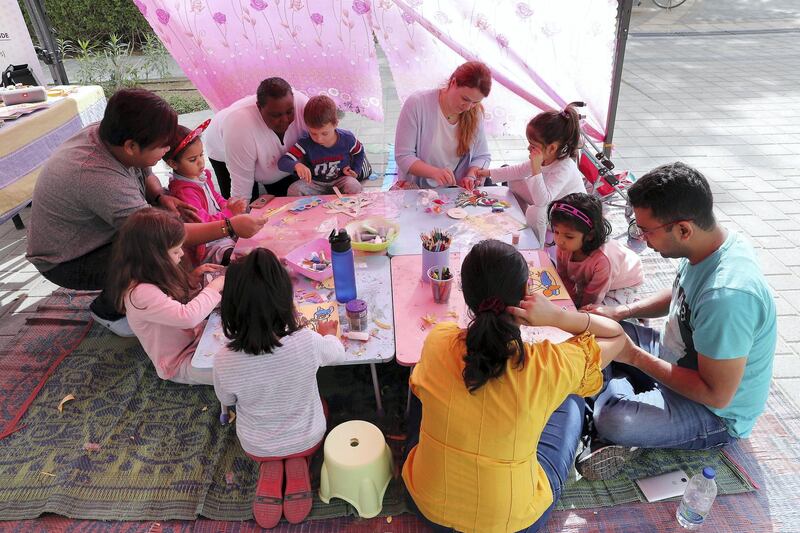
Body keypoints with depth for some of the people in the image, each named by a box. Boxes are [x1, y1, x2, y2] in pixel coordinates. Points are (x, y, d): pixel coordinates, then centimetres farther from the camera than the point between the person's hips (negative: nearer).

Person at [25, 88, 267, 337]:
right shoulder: (98, 176, -39)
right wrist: (231, 227, -36)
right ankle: (106, 310, 2)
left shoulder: (106, 134, -14)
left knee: (174, 212, -5)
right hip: (66, 261, -8)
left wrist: (161, 196, -17)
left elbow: (145, 175, 6)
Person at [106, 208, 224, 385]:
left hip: (195, 333, 9)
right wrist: (213, 288, -25)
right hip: (181, 362, -9)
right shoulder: (140, 293, -30)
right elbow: (188, 316, -38)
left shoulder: (154, 274, -3)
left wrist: (193, 278, -1)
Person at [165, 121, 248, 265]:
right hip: (207, 247, -10)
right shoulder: (184, 192, -23)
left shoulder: (202, 175, 6)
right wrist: (229, 212, -28)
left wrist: (227, 205, 3)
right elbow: (203, 223, -26)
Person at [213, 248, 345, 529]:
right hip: (307, 439, -1)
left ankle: (271, 469, 9)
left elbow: (227, 400, -7)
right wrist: (329, 333, 13)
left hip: (256, 447, 1)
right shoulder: (308, 342, -33)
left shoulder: (224, 362, -31)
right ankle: (298, 465, 9)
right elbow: (338, 353, -8)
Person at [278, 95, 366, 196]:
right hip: (315, 184, 0)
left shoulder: (347, 139, -11)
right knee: (294, 190, -26)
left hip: (340, 181, 0)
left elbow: (359, 152, 12)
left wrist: (355, 170, -3)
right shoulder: (305, 143, -16)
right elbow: (282, 162, -23)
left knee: (354, 187, -33)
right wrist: (296, 165, -45)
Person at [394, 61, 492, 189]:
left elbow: (482, 156, 10)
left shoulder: (475, 113, -1)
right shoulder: (417, 104, -14)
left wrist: (471, 176, -13)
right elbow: (403, 157, -15)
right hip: (416, 188, -3)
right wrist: (435, 172, -31)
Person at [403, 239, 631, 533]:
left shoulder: (436, 342, -22)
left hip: (429, 507, 2)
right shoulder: (549, 366, -27)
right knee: (571, 400, 19)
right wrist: (557, 316, -23)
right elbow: (618, 336, -7)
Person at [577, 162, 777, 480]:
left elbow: (717, 395, -29)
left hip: (716, 415, -8)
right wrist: (620, 312, -3)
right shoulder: (706, 246, -10)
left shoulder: (727, 295, -37)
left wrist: (635, 356, -24)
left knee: (612, 420, -33)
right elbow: (679, 296, 12)